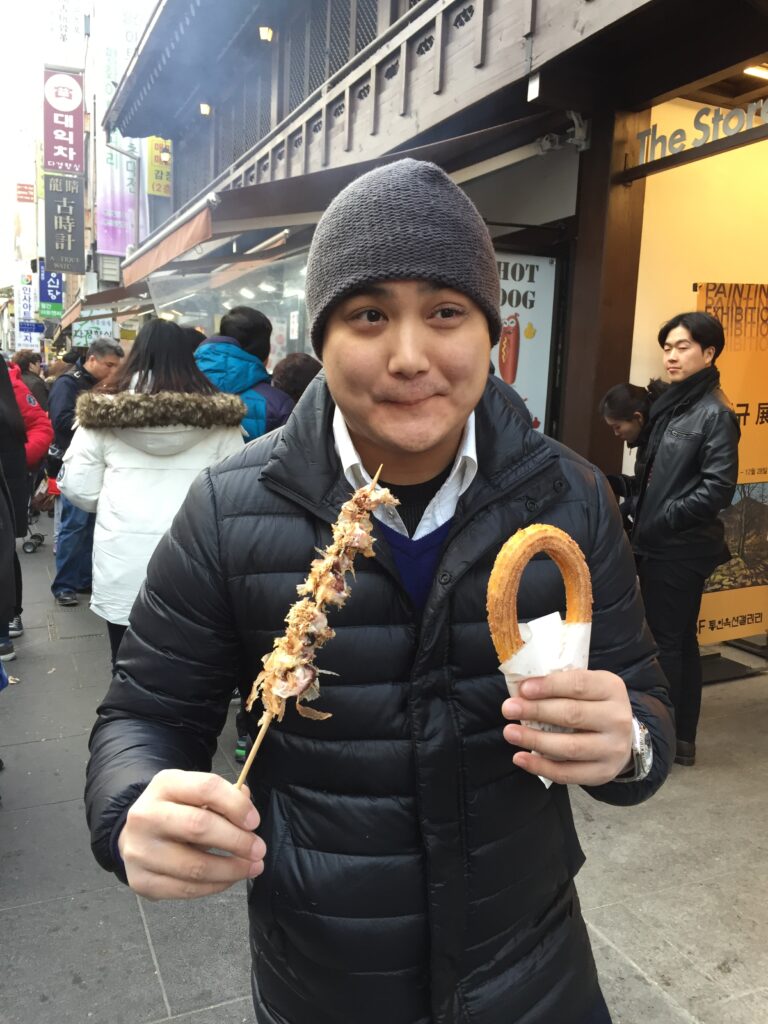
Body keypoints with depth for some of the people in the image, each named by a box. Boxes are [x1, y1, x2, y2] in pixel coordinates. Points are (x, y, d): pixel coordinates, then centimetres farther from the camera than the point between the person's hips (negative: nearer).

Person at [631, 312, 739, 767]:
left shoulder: (715, 413, -13)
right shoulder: (670, 404, 11)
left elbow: (718, 489, -19)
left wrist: (662, 521, -14)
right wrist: (643, 513, 2)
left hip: (680, 549, -8)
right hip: (663, 545, 8)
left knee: (665, 642, 2)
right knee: (682, 641, 15)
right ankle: (683, 739, 27)